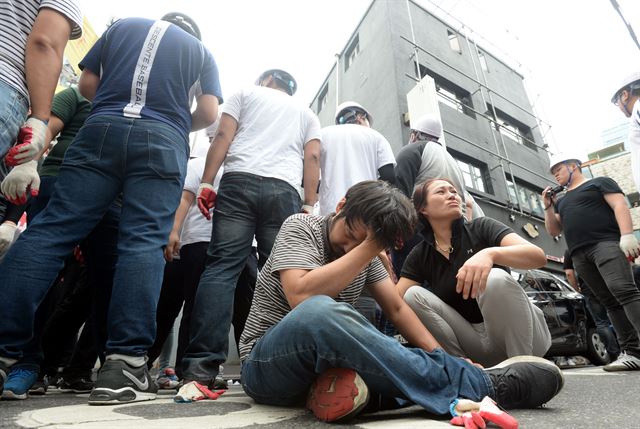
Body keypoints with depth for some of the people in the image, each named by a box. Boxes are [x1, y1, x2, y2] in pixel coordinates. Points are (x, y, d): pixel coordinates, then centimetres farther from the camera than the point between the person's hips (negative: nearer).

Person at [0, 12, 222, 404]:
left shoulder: (123, 25, 28)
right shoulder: (201, 51, 24)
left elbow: (87, 84, 20)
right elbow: (209, 113, 8)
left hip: (102, 129, 2)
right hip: (163, 140, -1)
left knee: (52, 228, -3)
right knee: (143, 242, -12)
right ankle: (125, 363, -19)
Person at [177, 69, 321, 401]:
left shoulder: (245, 93, 25)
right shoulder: (307, 113, 29)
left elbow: (223, 136, 8)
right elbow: (312, 157, 13)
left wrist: (206, 182, 1)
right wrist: (309, 206, 7)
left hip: (239, 181, -1)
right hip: (284, 190, 2)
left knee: (221, 268, -10)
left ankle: (200, 370, -19)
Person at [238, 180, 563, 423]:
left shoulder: (367, 257, 7)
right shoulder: (300, 226, -11)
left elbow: (397, 309, 3)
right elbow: (302, 297, -28)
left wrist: (442, 359, -10)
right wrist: (366, 247, -25)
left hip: (330, 358, 6)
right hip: (266, 363, -5)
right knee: (318, 312, -41)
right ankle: (479, 386, -32)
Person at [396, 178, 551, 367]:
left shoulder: (481, 227, -7)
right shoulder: (419, 255, -1)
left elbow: (538, 256, -22)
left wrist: (490, 253, -42)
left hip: (522, 334, -2)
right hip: (478, 345, 2)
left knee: (495, 279, -31)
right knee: (413, 295, -18)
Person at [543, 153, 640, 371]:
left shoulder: (600, 182, 12)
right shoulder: (562, 200, 27)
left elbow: (620, 205, -3)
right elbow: (553, 231, 24)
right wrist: (548, 206, 11)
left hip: (606, 244, -5)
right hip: (580, 256, 6)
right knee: (611, 302, 1)